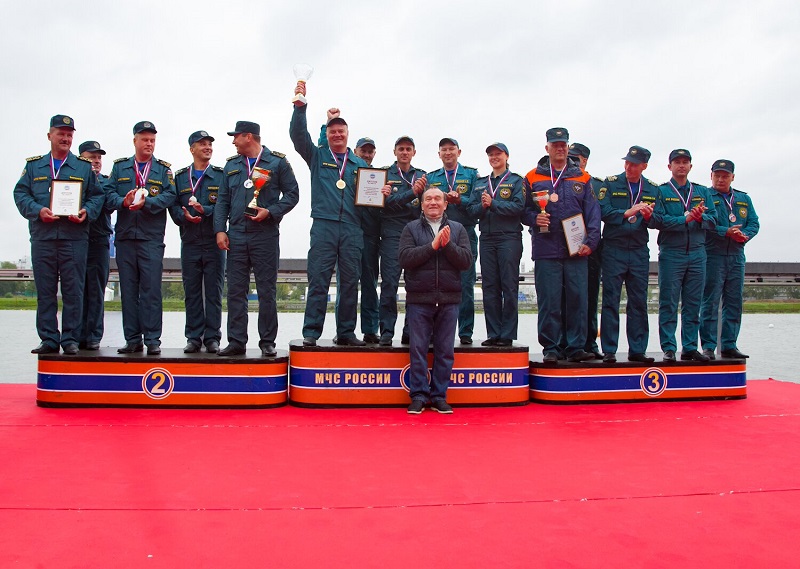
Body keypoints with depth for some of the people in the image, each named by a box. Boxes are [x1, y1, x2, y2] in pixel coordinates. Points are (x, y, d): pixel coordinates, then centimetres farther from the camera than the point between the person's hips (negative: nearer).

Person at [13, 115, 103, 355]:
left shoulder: (84, 167, 13)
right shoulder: (33, 165, 16)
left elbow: (97, 196, 9)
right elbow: (20, 193, 9)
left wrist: (86, 212, -10)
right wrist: (38, 210, -9)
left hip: (75, 237, -1)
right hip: (42, 237, 2)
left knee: (73, 290, -2)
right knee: (45, 291, 3)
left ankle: (70, 339, 5)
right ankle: (48, 339, 10)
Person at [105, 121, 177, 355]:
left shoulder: (163, 169, 10)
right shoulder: (120, 167, 16)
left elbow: (169, 195, -3)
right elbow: (108, 192, 6)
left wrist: (146, 202, -18)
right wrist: (123, 202, -14)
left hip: (152, 237, -2)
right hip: (124, 237, 2)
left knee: (151, 289, -6)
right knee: (128, 289, 4)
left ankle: (152, 339, -1)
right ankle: (132, 339, 10)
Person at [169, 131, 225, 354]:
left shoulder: (221, 175, 7)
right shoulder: (180, 177, 13)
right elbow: (173, 206, 6)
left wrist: (205, 210, -18)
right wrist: (185, 216, -13)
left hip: (214, 241, -2)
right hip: (190, 242, 2)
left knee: (214, 291, 0)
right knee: (192, 292, 4)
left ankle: (212, 338, 6)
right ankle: (194, 337, 11)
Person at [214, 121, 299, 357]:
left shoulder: (278, 162, 2)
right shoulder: (231, 165, 15)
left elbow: (292, 193, 0)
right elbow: (222, 200, 13)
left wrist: (271, 212, -13)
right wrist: (220, 229, 3)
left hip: (266, 234, -4)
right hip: (236, 235, 4)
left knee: (267, 291, 0)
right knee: (235, 290, 3)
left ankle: (267, 342, 8)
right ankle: (236, 342, 10)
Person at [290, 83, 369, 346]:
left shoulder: (360, 163, 19)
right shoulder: (317, 156, 13)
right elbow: (298, 134, -1)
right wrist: (300, 105, -12)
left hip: (352, 228, 3)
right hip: (323, 225, -2)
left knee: (350, 281, 4)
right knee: (318, 280, -6)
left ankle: (346, 332, 12)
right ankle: (311, 333, -2)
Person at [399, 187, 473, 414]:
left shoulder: (457, 229, 11)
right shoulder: (411, 229, 7)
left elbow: (466, 261, 0)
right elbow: (405, 258, -8)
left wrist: (448, 245, -14)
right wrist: (432, 245, -15)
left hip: (449, 300, 1)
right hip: (418, 299, -1)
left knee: (445, 350, 5)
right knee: (418, 348, 1)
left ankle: (439, 396, 15)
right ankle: (418, 395, 10)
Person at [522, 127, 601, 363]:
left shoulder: (582, 178, 12)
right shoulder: (533, 178, 9)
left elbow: (592, 212, 7)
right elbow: (523, 210, 10)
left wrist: (590, 241, -4)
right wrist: (534, 218, -11)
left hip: (577, 250, 1)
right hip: (546, 249, -1)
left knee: (578, 299, 2)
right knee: (548, 302, -1)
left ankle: (576, 347, 11)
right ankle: (550, 348, 9)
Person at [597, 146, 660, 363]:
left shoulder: (653, 189, 11)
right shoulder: (610, 183, 2)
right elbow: (604, 212, -9)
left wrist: (649, 216, -14)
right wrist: (627, 212, -20)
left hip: (639, 250, 3)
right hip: (613, 249, -3)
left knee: (639, 302, 5)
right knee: (611, 300, -2)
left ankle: (637, 350, 12)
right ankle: (609, 351, 2)